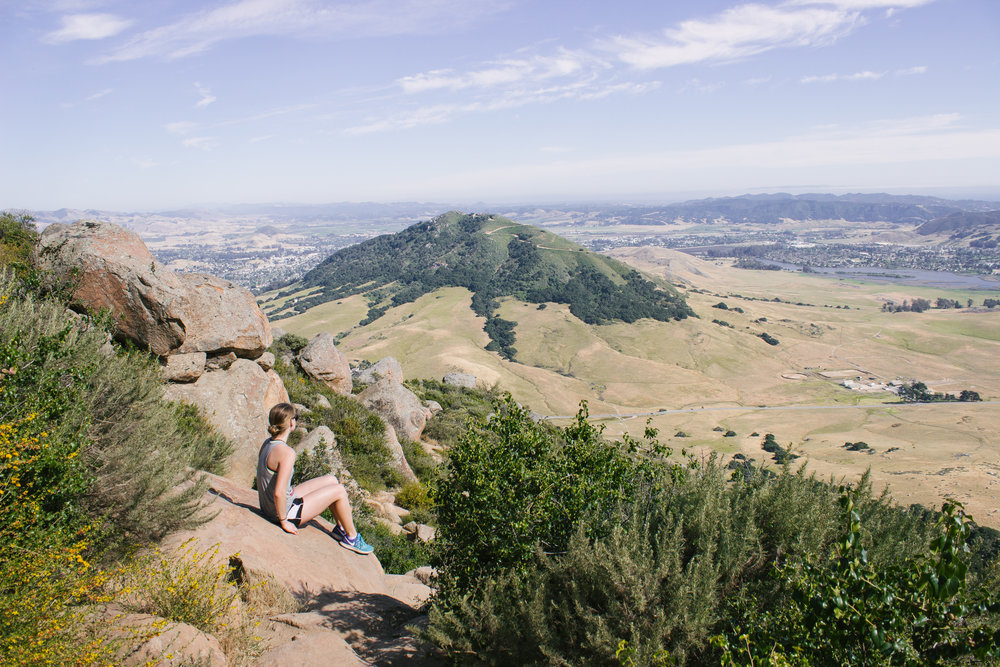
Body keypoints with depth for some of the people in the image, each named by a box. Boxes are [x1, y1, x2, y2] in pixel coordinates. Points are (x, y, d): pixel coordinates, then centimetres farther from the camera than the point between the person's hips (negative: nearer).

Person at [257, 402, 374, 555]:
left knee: (331, 480, 17)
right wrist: (284, 522, -19)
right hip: (286, 511, -9)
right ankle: (352, 538, 19)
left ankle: (341, 528, 32)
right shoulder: (287, 453, -29)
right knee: (339, 490, 1)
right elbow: (279, 493, -33)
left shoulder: (267, 443, 0)